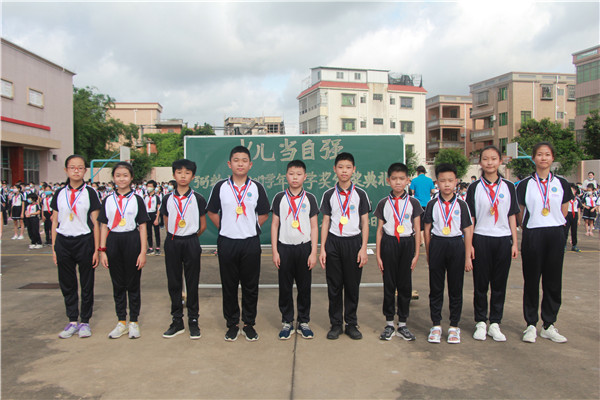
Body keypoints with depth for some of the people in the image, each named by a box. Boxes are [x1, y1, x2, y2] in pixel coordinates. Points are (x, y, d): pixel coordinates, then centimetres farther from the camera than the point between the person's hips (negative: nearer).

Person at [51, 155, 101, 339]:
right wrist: (53, 247, 5)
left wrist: (96, 250, -5)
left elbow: (95, 223, -2)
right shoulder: (59, 193, 8)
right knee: (67, 284, 8)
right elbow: (55, 222, 10)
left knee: (87, 284, 5)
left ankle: (85, 321, 17)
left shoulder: (89, 193, 0)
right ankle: (72, 321, 21)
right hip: (63, 242, 3)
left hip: (84, 241, -3)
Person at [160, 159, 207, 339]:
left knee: (192, 283, 4)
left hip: (191, 243, -2)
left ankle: (193, 321, 15)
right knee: (173, 282, 7)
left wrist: (190, 237, 7)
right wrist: (176, 237, 10)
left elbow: (203, 226, 4)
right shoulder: (168, 199, 5)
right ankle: (177, 321, 18)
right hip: (172, 243, 2)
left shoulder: (198, 199, -1)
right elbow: (166, 223, 13)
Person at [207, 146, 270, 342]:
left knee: (250, 286, 6)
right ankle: (232, 324, 21)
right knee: (229, 286, 7)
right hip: (227, 243, 0)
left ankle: (249, 324, 20)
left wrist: (252, 228, 2)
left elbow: (264, 214, 11)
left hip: (251, 242, 0)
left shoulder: (257, 188, 2)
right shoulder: (220, 187, 2)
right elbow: (212, 212, 11)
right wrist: (224, 228, 5)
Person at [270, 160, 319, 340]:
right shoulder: (280, 198, 3)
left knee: (304, 287, 6)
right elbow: (275, 225, 4)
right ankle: (287, 323, 18)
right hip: (284, 247, 0)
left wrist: (313, 252, -3)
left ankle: (303, 322, 19)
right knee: (285, 287, 5)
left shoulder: (309, 198, 3)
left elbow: (314, 227, 4)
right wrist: (274, 251, -1)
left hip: (304, 247, 0)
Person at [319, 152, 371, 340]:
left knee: (352, 285, 5)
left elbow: (365, 223, 4)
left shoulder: (360, 194, 3)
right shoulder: (329, 194, 5)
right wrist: (322, 249, 0)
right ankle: (335, 324, 16)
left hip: (353, 242, 0)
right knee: (334, 286, 5)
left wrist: (364, 248, -5)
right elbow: (325, 222, 6)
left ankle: (351, 324, 17)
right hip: (333, 242, 1)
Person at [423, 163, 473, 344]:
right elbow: (427, 230, 6)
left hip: (456, 245, 0)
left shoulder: (461, 205, 2)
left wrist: (468, 257, 0)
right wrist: (429, 254, 3)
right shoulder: (432, 204, 3)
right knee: (435, 288, 6)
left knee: (456, 288, 6)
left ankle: (454, 326, 19)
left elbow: (467, 231, 3)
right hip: (437, 244, 0)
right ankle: (436, 325, 17)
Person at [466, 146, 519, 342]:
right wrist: (469, 244, -4)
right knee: (480, 283, 5)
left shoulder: (508, 187, 6)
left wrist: (514, 243, 4)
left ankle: (495, 323, 17)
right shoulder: (475, 188, 1)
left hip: (503, 240, 2)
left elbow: (512, 216, 8)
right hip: (481, 239, -1)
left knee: (499, 283, 6)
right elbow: (470, 218, 1)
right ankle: (480, 322, 17)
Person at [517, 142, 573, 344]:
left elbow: (563, 212, 13)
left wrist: (553, 225, 8)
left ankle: (549, 325, 17)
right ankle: (531, 325, 13)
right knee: (531, 281, 3)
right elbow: (521, 213, 6)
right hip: (532, 236, -2)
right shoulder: (525, 184, 1)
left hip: (555, 235, 2)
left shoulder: (561, 184, 6)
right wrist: (532, 224, 5)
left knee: (553, 281, 6)